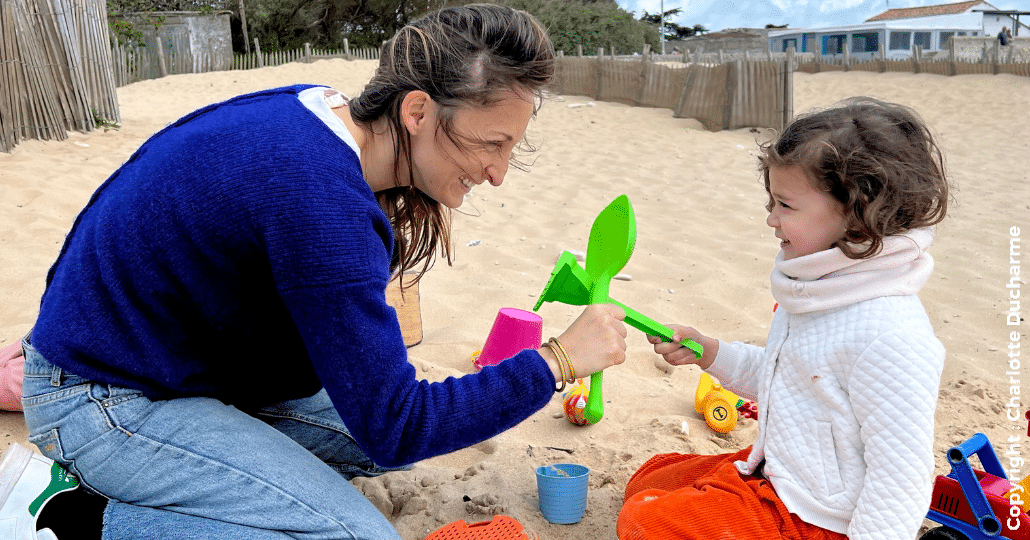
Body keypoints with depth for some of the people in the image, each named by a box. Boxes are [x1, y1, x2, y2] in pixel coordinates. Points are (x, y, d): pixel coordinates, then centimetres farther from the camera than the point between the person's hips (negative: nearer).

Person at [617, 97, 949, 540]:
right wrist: (710, 353, 5)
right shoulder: (821, 286, 0)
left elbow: (900, 477, -26)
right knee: (649, 480, 18)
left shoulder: (892, 336, -30)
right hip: (771, 471, 9)